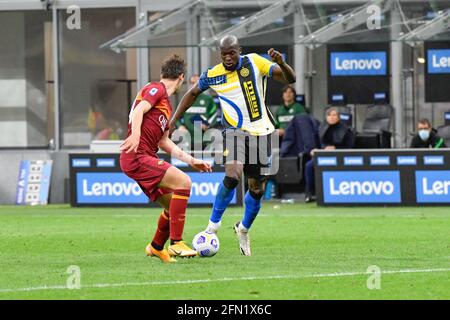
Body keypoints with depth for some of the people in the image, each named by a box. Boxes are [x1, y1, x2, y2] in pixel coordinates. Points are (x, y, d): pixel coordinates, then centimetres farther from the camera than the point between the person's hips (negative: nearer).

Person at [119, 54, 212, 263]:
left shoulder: (166, 104, 26)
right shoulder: (156, 90, -3)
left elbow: (163, 142, 29)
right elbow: (138, 111, -20)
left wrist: (191, 161, 27)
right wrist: (135, 135, -38)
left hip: (146, 159, 10)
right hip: (137, 157, -10)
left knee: (174, 204, 11)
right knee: (183, 182, -21)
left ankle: (156, 247, 31)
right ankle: (176, 244, -22)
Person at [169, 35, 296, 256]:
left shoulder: (254, 62, -5)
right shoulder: (212, 76, -2)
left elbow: (289, 79, -8)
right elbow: (193, 93, 17)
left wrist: (281, 64, -30)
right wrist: (173, 120, 13)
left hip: (261, 133, 1)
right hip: (234, 130, -1)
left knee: (257, 189, 7)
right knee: (233, 175, -27)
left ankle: (244, 229, 33)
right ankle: (213, 225, -11)